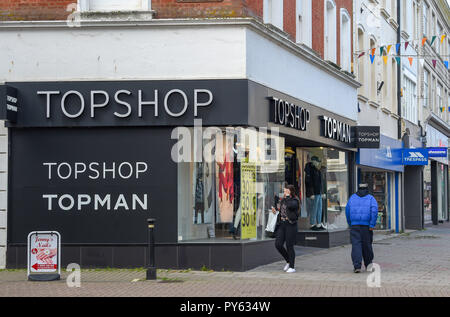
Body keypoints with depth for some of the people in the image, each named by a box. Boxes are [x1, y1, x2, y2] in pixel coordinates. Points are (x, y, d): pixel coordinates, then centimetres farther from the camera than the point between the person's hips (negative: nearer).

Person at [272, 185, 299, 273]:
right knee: (278, 244, -3)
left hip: (290, 225, -6)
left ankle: (292, 267, 8)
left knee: (289, 246, -4)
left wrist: (287, 196, -14)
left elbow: (290, 205, -28)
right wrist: (275, 212, 3)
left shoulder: (295, 201, -6)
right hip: (281, 224, 6)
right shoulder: (282, 200, 14)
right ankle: (288, 261, 18)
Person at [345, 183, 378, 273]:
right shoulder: (371, 198, 7)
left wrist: (350, 224, 15)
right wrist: (372, 225, -9)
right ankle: (368, 264, 27)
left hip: (354, 225, 0)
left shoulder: (352, 198, 13)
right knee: (367, 245, 13)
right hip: (366, 225, 0)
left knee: (356, 245, -5)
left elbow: (347, 210, 7)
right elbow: (374, 210, -8)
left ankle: (357, 266, -17)